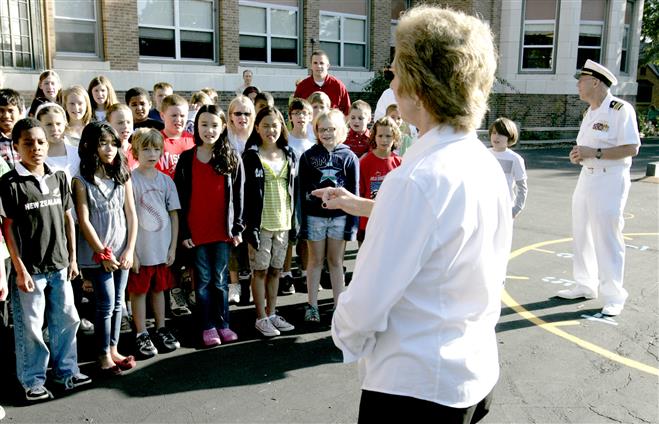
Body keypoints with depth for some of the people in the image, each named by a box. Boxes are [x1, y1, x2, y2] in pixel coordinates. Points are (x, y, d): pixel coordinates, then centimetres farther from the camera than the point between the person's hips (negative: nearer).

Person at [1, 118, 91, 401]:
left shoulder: (58, 178, 5)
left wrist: (72, 258, 9)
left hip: (59, 265, 5)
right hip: (29, 268, -4)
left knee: (67, 319, 13)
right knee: (31, 327, 6)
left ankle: (66, 370, 31)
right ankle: (33, 381, 22)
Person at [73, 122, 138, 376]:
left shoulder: (123, 177, 5)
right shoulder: (82, 181, -6)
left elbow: (131, 215, 4)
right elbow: (84, 220, -9)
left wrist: (130, 250, -3)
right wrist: (103, 253, -10)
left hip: (122, 251, 4)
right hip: (97, 254, -4)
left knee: (118, 303, 11)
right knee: (106, 304, -3)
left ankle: (113, 350, 23)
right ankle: (103, 356, 12)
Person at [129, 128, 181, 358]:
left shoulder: (166, 180, 4)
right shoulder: (130, 180, -8)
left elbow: (174, 215, 7)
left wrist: (173, 247, 3)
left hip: (162, 248, 4)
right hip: (140, 249, -4)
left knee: (159, 288, 15)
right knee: (139, 290, 7)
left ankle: (161, 329, 27)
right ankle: (141, 334, 17)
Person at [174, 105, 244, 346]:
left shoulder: (232, 159, 3)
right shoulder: (187, 159, 0)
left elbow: (238, 196, 4)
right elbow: (180, 197, -1)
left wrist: (237, 228, -1)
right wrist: (183, 231, -5)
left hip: (222, 230, 1)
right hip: (196, 231, 0)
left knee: (220, 279, 9)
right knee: (203, 280, 8)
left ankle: (223, 324, 21)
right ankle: (207, 327, 17)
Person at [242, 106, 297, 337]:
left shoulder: (288, 155, 9)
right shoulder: (251, 157, -5)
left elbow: (294, 190, 12)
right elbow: (247, 194, -8)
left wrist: (294, 221, 9)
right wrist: (251, 225, -13)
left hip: (283, 222, 4)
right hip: (261, 222, -4)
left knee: (275, 270, 13)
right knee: (260, 270, 3)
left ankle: (272, 314, 24)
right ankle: (261, 318, 13)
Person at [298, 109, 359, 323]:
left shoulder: (349, 157, 0)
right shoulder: (308, 156, 0)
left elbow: (354, 192, 1)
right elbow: (302, 190, -1)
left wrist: (352, 222, -3)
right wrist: (302, 220, -6)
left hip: (340, 216, 0)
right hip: (314, 215, 0)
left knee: (336, 261, 10)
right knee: (315, 260, 10)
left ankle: (339, 305, 18)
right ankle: (312, 306, 19)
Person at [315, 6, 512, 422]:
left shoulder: (417, 179, -27)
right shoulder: (487, 165, 1)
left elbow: (368, 302, -24)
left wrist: (345, 334, -3)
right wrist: (359, 205, 26)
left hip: (414, 385, -8)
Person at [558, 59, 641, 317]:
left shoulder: (620, 109, -13)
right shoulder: (590, 112, 14)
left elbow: (631, 148, -19)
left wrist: (594, 153, -23)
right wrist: (577, 155, 0)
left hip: (610, 181, -9)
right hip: (586, 177, 9)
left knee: (607, 239, -5)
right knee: (581, 235, 13)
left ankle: (614, 297, 7)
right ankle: (585, 286, 27)